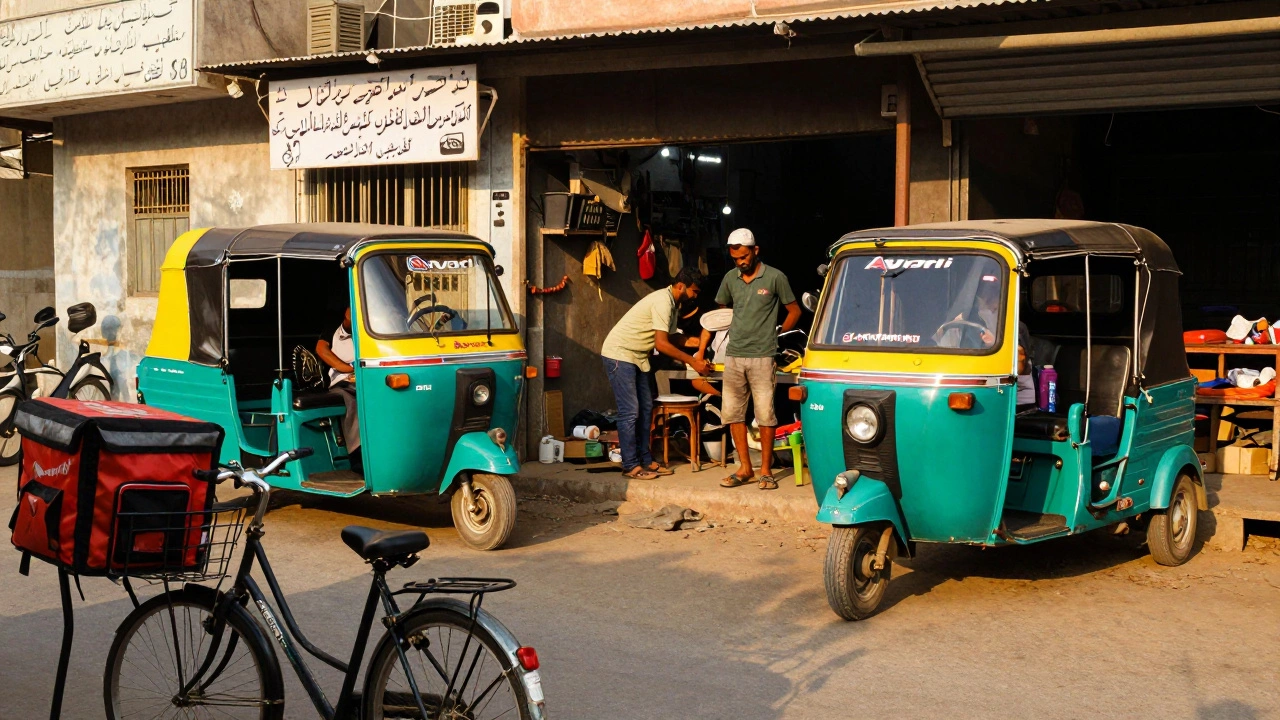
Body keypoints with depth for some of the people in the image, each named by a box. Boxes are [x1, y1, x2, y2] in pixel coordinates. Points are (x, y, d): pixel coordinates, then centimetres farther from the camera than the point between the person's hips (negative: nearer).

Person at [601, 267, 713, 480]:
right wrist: (692, 361, -21)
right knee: (630, 412, -9)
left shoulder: (671, 302, 9)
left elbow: (672, 338, 10)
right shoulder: (663, 301, -22)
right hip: (619, 354, -10)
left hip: (637, 357, 10)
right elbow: (661, 344, -25)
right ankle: (630, 466, -5)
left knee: (645, 409, 10)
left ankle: (646, 460, 16)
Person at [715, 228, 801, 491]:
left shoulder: (775, 277, -3)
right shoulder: (730, 279, 9)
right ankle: (745, 468, 13)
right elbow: (721, 310, 25)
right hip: (734, 356, 5)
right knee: (732, 412, 4)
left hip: (762, 357, -5)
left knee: (765, 414, -4)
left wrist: (775, 336, 7)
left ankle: (766, 470, 6)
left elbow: (794, 311, 6)